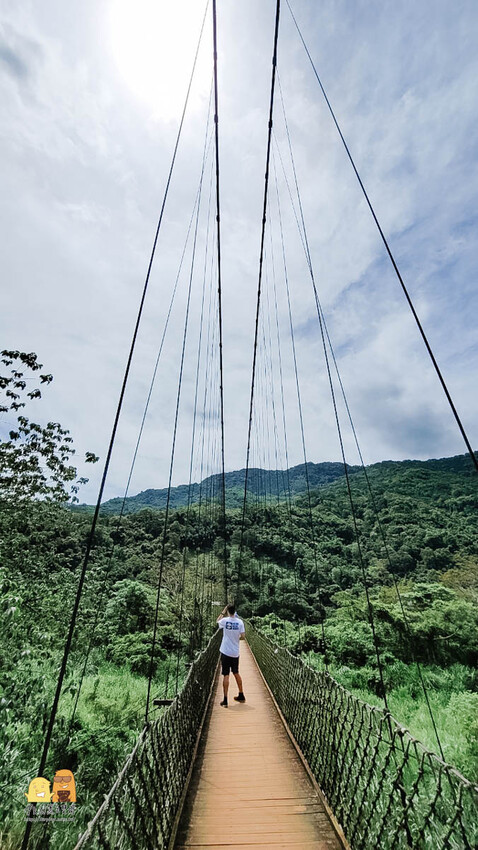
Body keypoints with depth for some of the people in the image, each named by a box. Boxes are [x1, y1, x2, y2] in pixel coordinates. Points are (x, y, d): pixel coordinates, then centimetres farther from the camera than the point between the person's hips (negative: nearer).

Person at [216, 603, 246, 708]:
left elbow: (217, 621, 10)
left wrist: (223, 612, 13)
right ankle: (241, 696, 32)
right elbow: (242, 637, -6)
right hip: (235, 652, 3)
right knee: (236, 673, 20)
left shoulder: (225, 620, -13)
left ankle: (225, 701, 5)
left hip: (226, 652, -3)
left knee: (226, 675, 3)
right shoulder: (240, 622, -9)